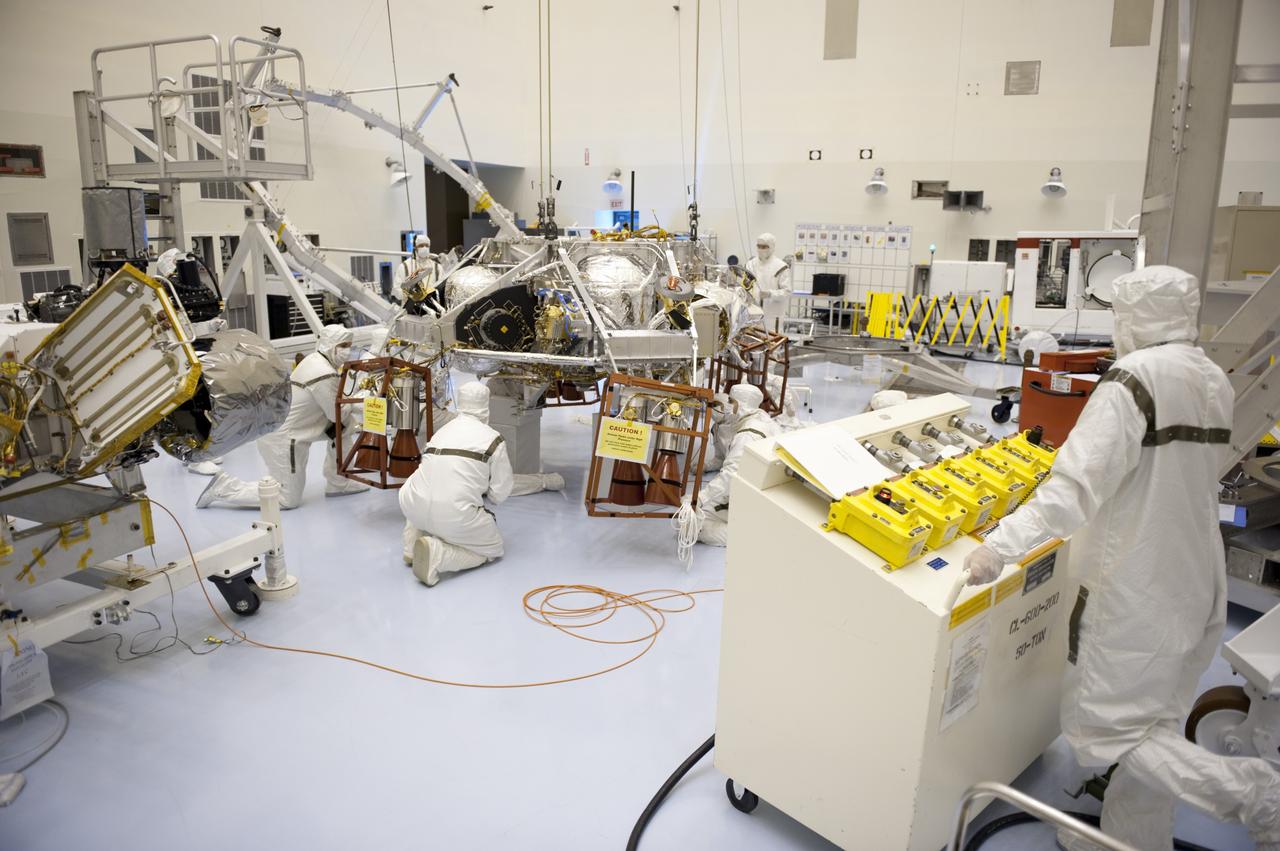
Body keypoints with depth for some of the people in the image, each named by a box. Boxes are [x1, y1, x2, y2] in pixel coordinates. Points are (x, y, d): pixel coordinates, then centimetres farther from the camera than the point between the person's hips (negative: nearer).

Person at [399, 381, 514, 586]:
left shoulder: (441, 432, 21)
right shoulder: (493, 439, 5)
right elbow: (500, 494, 6)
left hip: (412, 508, 6)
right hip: (454, 517, -6)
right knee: (493, 549, 18)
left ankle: (413, 547, 22)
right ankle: (438, 554, -8)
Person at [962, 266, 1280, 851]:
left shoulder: (1136, 376, -18)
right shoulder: (1215, 382, 7)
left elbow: (1078, 484, -29)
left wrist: (1000, 547, -30)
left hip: (1139, 591, -9)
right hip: (1200, 584, 9)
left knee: (1099, 727, 3)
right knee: (1150, 725, 18)